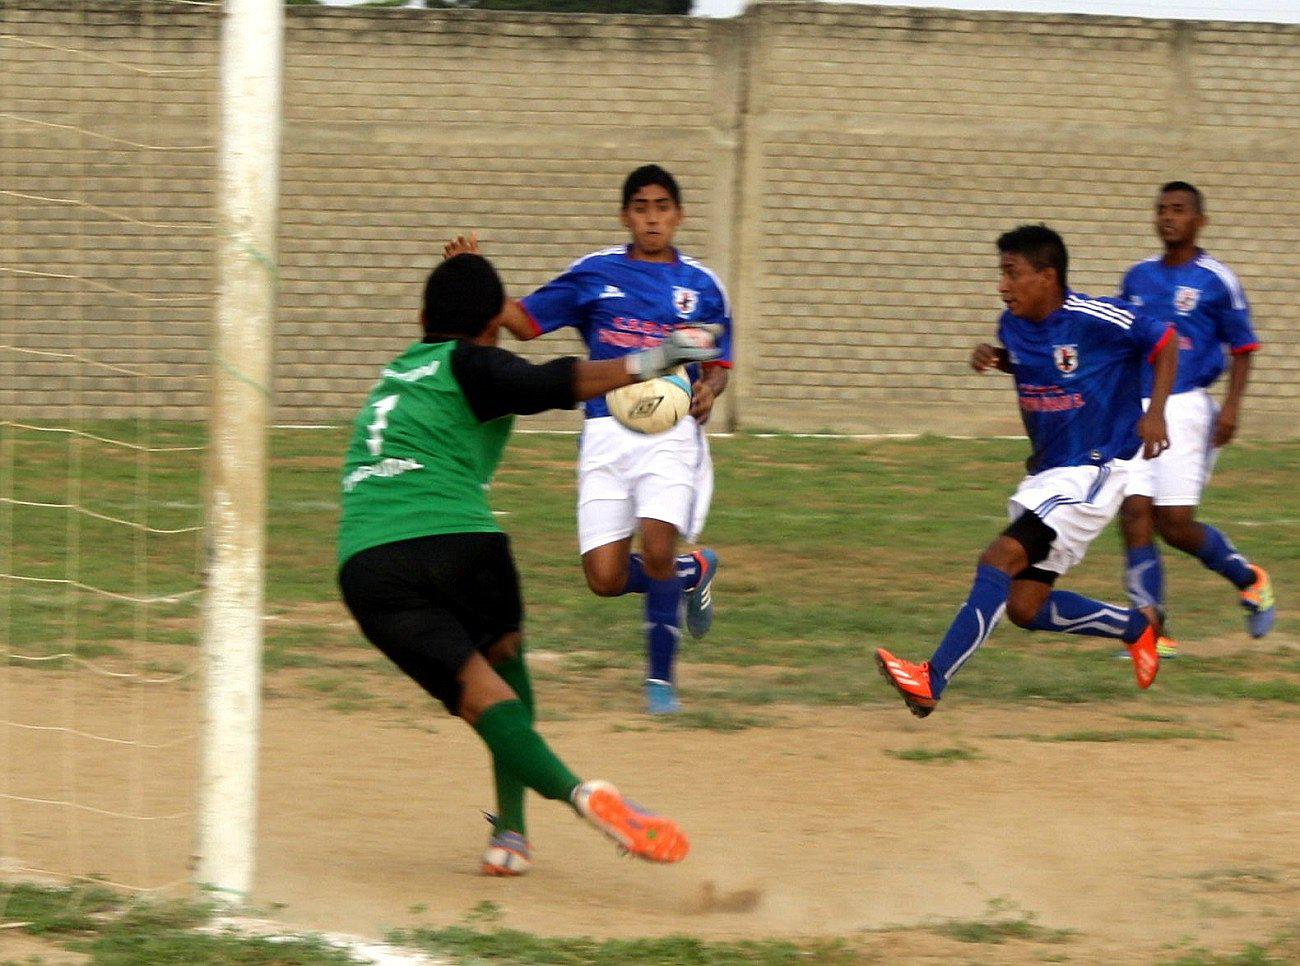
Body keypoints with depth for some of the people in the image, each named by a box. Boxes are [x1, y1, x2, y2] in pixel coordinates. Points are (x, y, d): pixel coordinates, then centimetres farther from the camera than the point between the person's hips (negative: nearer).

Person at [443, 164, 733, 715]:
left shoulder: (701, 287, 9)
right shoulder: (595, 274, 8)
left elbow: (719, 365, 16)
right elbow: (524, 321, 11)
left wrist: (708, 390, -6)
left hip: (671, 432, -1)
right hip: (606, 434, 1)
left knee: (657, 551, -22)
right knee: (606, 579, -8)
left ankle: (660, 675, -3)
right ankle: (694, 573, 25)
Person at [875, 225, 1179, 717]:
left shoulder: (1095, 319, -17)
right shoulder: (1013, 324, 3)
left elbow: (1164, 341, -4)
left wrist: (1155, 412, -15)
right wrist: (992, 358, 3)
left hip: (1093, 472, -9)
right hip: (1047, 470, 9)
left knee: (1001, 559, -23)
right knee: (1025, 608, 6)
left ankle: (932, 681, -29)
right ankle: (1137, 626, 28)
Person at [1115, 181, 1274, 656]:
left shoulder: (1216, 280, -2)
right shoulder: (1138, 277, 12)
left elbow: (1242, 349, 2)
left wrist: (1231, 406, -10)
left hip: (1184, 407, -5)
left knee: (1175, 523, -10)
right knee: (1134, 515, -7)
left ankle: (1249, 579, 18)